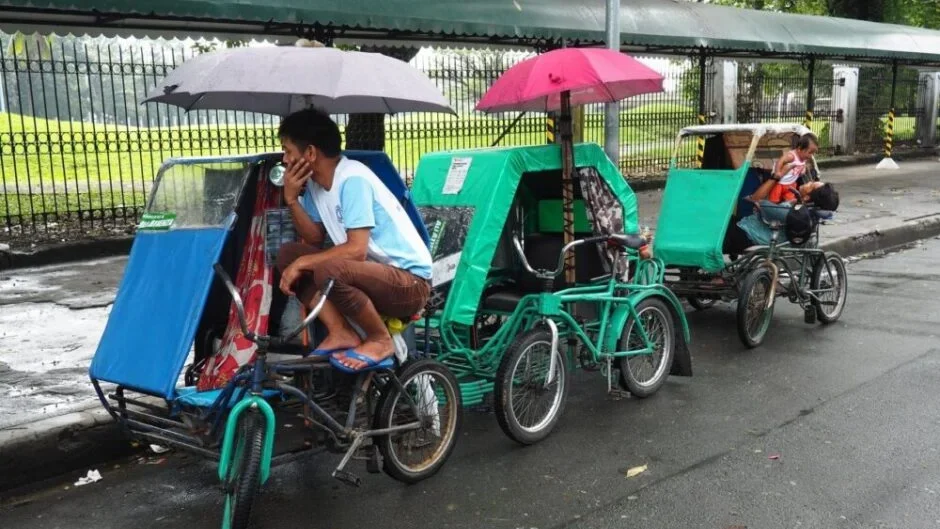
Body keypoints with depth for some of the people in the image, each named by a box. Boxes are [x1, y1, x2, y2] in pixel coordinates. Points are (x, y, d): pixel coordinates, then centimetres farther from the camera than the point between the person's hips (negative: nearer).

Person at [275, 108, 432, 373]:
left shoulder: (353, 179, -20)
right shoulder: (314, 182, 5)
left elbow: (356, 250, -25)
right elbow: (315, 240, 7)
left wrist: (301, 264, -16)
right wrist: (292, 200, -5)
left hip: (410, 283, -9)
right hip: (374, 274, 9)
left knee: (329, 270, -34)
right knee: (288, 253, 0)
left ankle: (381, 341, -10)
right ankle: (341, 333, -1)